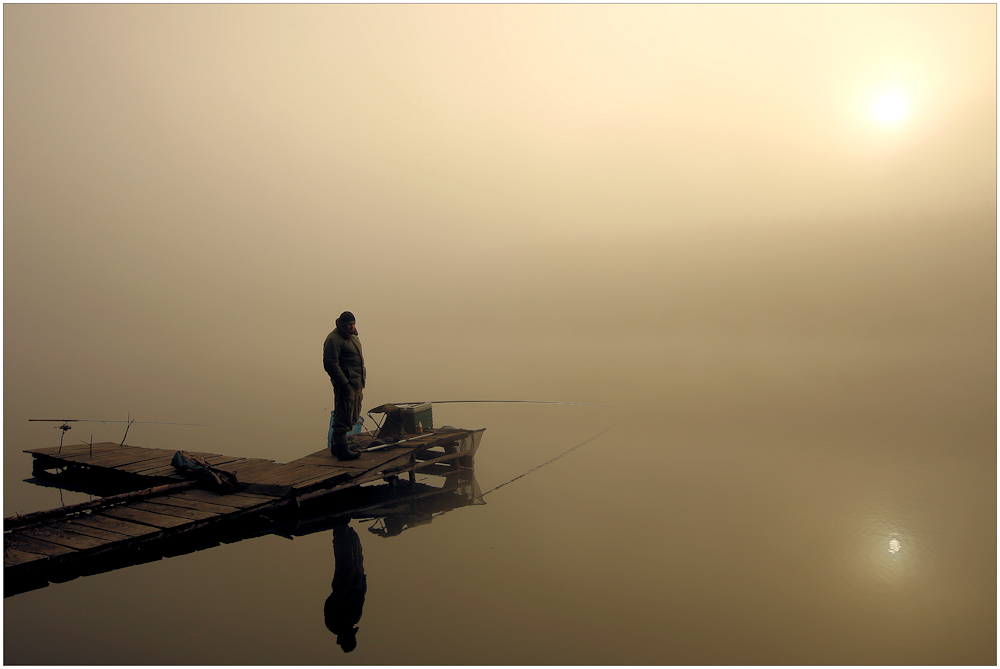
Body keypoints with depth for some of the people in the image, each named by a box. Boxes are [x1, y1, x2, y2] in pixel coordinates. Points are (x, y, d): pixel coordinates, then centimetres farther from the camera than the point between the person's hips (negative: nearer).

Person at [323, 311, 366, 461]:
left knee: (353, 416, 15)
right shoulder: (334, 339, -12)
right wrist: (344, 382, -22)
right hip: (345, 384, -10)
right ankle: (342, 450, -3)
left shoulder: (353, 336, 19)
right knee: (344, 417, -8)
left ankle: (337, 444, 25)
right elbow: (330, 364, -19)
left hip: (356, 383, 10)